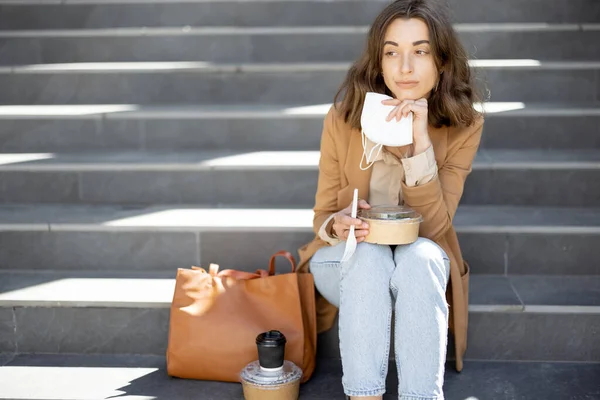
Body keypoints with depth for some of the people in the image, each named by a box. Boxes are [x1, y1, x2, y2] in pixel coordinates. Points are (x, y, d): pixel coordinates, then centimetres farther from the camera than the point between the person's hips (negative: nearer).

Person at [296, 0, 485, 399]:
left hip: (421, 264, 0)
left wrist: (420, 141, -30)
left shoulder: (463, 126, -12)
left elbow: (433, 227, -19)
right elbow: (323, 216, -3)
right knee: (369, 255, -34)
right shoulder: (344, 117, -12)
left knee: (419, 256, -34)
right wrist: (339, 225, -28)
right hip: (348, 260, 0)